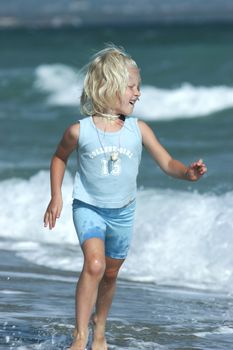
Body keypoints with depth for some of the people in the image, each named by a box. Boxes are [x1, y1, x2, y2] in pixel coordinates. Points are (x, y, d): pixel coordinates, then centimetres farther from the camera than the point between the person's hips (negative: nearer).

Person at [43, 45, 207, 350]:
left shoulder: (138, 129, -6)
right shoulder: (80, 131, -12)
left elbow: (167, 163, -3)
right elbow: (59, 157, 7)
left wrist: (187, 172, -23)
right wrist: (56, 196, 2)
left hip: (122, 213, 3)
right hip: (88, 208, -3)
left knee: (110, 275, 16)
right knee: (94, 264, -25)